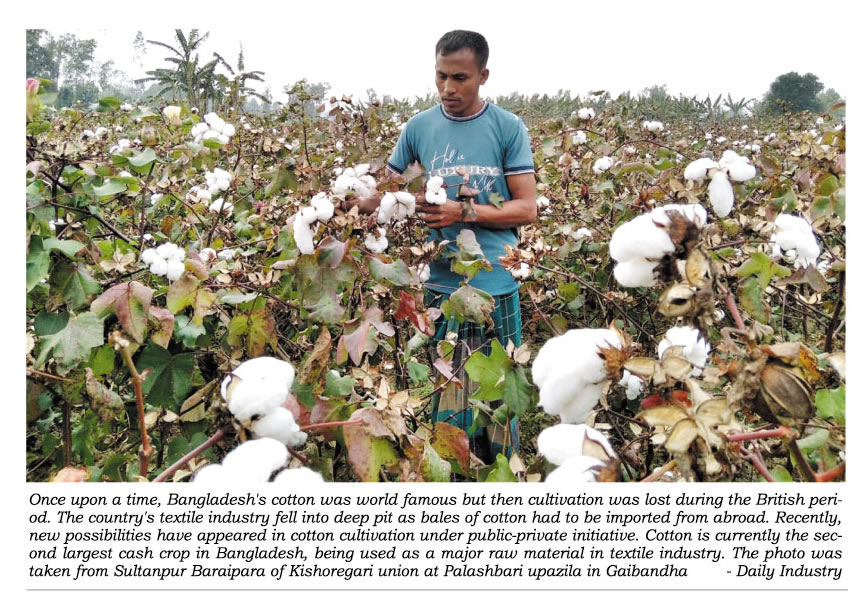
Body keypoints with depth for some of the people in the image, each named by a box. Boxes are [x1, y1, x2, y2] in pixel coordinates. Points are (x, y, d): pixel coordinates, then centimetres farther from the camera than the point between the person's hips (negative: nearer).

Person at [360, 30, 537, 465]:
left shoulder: (509, 128, -1)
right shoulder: (419, 127, 5)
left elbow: (527, 209, -3)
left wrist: (463, 212, -16)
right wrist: (356, 199, -9)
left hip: (496, 286, -1)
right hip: (441, 285, 2)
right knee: (441, 396, 9)